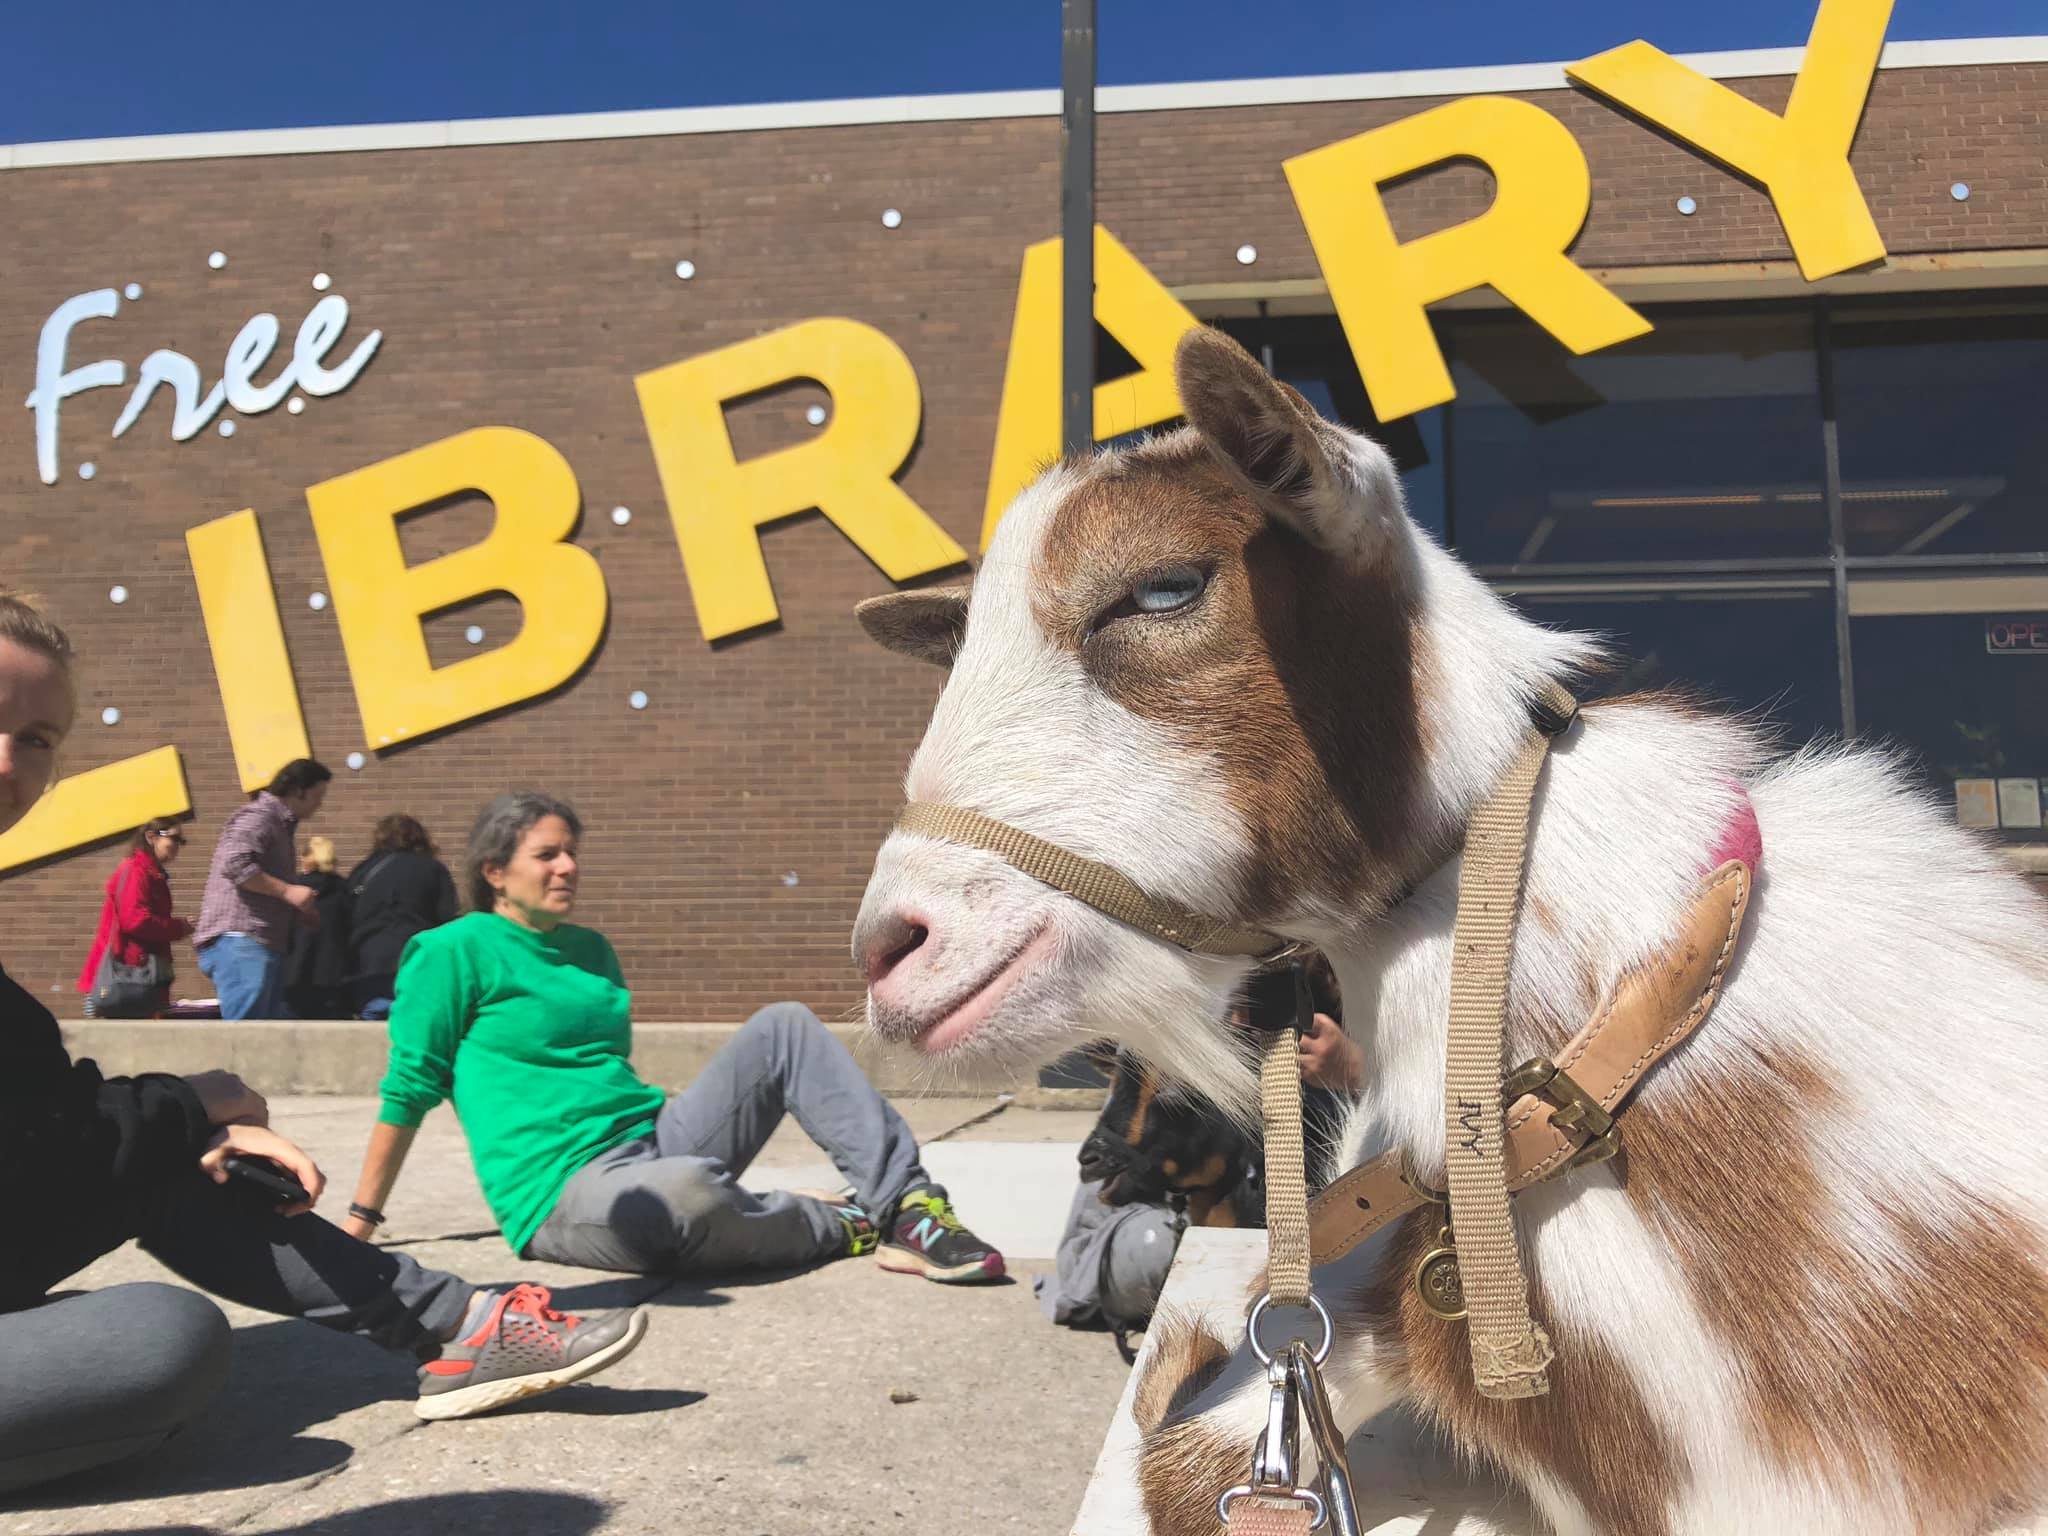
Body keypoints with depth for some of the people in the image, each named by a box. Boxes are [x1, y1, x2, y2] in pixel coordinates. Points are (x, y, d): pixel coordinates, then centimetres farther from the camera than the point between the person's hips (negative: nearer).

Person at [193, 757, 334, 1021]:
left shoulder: (280, 824, 25)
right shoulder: (258, 816, -6)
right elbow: (235, 864, -23)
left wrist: (304, 914, 21)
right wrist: (287, 891, -17)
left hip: (264, 945, 10)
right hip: (240, 942, -10)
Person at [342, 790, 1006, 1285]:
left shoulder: (591, 948, 17)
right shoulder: (453, 952, -4)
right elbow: (408, 1090, -3)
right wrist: (361, 1222, 0)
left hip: (655, 1138, 8)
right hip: (564, 1192, -7)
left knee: (784, 1025, -6)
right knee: (684, 1191, -41)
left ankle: (908, 1203, -18)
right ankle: (844, 1224, -11)